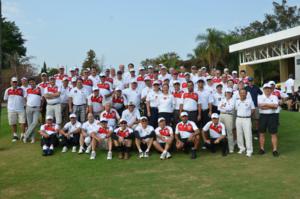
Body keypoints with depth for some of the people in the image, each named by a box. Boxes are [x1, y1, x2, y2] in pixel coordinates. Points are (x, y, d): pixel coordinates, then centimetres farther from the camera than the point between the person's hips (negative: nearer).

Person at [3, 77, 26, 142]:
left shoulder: (21, 90, 4)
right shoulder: (8, 90, 7)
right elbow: (5, 99, 15)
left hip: (21, 109, -1)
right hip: (11, 110, 1)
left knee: (23, 122, -5)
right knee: (13, 123, 6)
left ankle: (22, 135, 8)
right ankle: (15, 135, 20)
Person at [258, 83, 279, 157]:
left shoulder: (274, 97, 5)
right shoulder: (260, 97, 3)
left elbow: (276, 106, -12)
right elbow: (260, 106, -14)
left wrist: (265, 104, -12)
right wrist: (271, 106, -10)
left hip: (272, 116, 0)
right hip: (262, 116, 0)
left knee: (274, 134, 0)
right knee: (261, 133, 6)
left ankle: (275, 150, 5)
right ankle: (262, 148, 17)